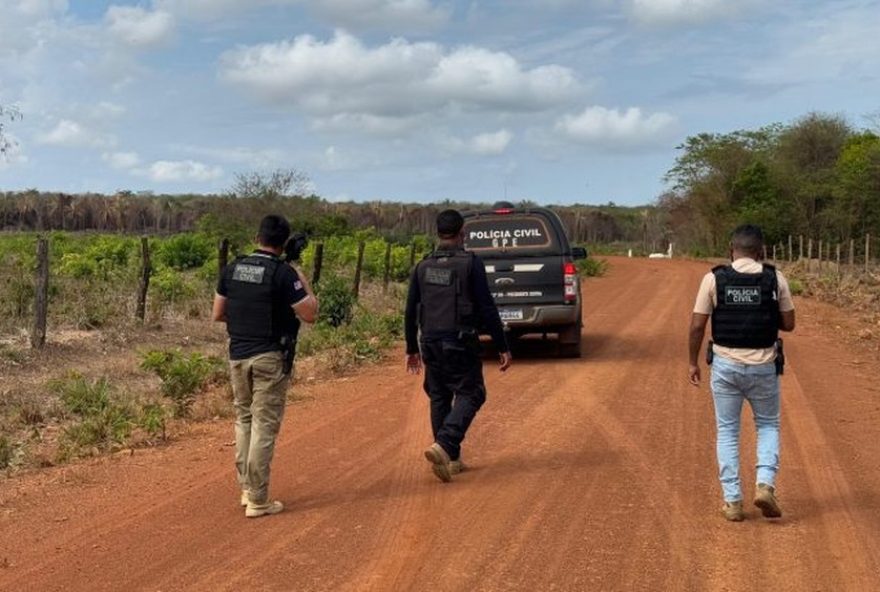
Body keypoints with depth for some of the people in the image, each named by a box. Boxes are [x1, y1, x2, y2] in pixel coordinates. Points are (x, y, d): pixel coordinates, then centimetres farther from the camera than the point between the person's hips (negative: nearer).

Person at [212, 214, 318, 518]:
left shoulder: (233, 269, 5)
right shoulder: (283, 272, -12)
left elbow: (218, 314, 9)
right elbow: (309, 314, -11)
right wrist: (305, 284, 5)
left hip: (238, 355, 5)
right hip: (270, 357, -5)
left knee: (244, 419, 18)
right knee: (264, 426, -1)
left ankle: (247, 488, 22)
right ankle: (257, 501, 2)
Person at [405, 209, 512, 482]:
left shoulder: (423, 267, 7)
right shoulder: (470, 263, -7)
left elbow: (411, 311, 10)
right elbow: (487, 308, -10)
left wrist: (411, 349, 20)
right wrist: (502, 347, -5)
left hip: (431, 344, 5)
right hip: (461, 344, -5)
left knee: (439, 398, 14)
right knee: (469, 395, 2)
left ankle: (451, 459, 19)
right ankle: (444, 445, -19)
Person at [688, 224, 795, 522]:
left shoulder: (714, 279, -6)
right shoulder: (775, 278, -4)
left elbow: (697, 326, -5)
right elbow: (789, 324, 2)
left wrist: (693, 362, 7)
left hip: (725, 365, 0)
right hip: (763, 366, 0)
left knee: (727, 431, 12)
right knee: (768, 426, 19)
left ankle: (733, 501, 10)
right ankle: (765, 484, 0)